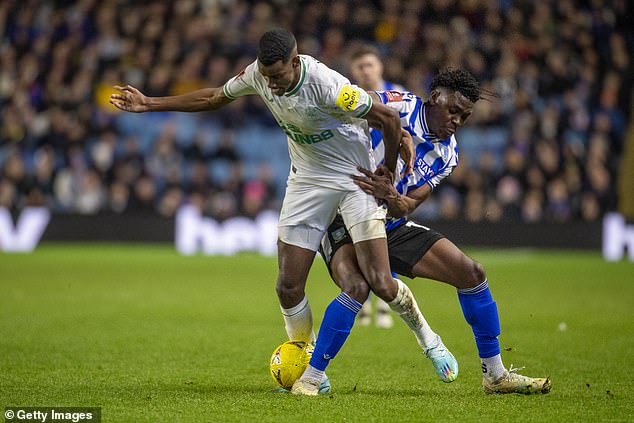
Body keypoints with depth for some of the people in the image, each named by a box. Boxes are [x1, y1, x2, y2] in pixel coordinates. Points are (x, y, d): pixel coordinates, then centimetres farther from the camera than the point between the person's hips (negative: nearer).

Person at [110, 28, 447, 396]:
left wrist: (388, 170, -7)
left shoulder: (327, 85, -30)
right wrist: (149, 104, 11)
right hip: (307, 183, 5)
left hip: (356, 179, -5)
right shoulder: (257, 75, -11)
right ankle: (310, 371, 17)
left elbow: (389, 119, -20)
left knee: (379, 284, -16)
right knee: (288, 287, -3)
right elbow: (214, 98, 10)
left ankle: (408, 310, 21)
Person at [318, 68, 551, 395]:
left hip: (391, 226, 7)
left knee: (472, 273, 1)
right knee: (356, 287, -36)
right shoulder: (397, 106, -14)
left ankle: (495, 374, 13)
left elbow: (405, 208, -4)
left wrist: (391, 198, -29)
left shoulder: (446, 155, 4)